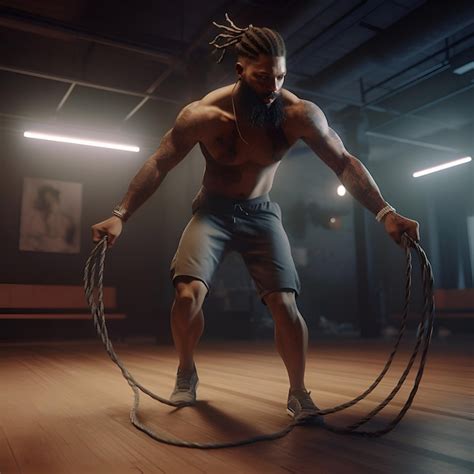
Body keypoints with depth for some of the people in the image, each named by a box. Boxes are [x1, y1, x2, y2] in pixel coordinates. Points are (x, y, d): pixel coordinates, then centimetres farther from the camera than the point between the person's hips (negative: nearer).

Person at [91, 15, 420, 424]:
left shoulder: (299, 114, -18)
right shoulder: (203, 115, -20)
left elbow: (345, 163, -12)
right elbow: (158, 166, -13)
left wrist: (385, 212, -22)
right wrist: (120, 216, -18)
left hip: (261, 213, 1)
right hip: (213, 211, 0)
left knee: (285, 303, -15)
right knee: (188, 294, -20)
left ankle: (298, 394, 8)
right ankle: (186, 373, 11)